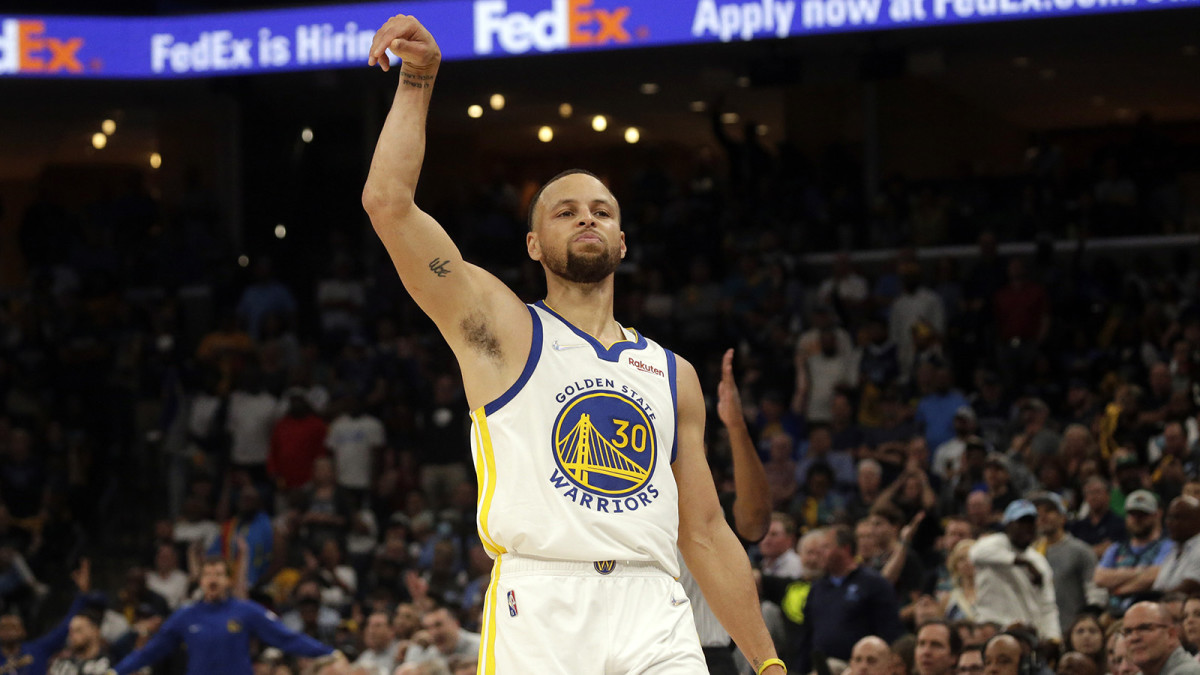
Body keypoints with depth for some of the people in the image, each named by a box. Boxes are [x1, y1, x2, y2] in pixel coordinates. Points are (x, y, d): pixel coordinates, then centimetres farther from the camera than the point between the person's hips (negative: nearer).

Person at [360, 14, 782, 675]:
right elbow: (388, 203, -1)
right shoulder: (500, 329, 11)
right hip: (540, 608, -3)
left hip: (654, 621, 3)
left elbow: (705, 533, 23)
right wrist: (417, 79, 0)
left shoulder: (673, 375, 23)